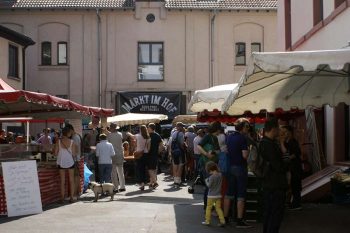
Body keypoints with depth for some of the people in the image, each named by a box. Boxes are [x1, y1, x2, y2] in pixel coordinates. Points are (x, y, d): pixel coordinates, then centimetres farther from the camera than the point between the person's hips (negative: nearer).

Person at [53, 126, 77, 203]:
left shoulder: (58, 142, -6)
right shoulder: (71, 142, -8)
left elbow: (55, 153, -5)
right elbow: (74, 154, -7)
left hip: (61, 163, 1)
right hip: (70, 162, -1)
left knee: (62, 181, 8)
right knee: (71, 180, 9)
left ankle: (62, 198, 8)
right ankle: (71, 197, 10)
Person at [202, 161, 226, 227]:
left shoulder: (212, 177, -18)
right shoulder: (220, 175, 1)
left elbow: (209, 186, -16)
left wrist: (206, 181, 1)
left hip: (211, 196, -6)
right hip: (218, 195, 6)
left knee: (208, 208, 6)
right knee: (218, 208, 9)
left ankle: (207, 221, 10)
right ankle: (222, 221, 1)